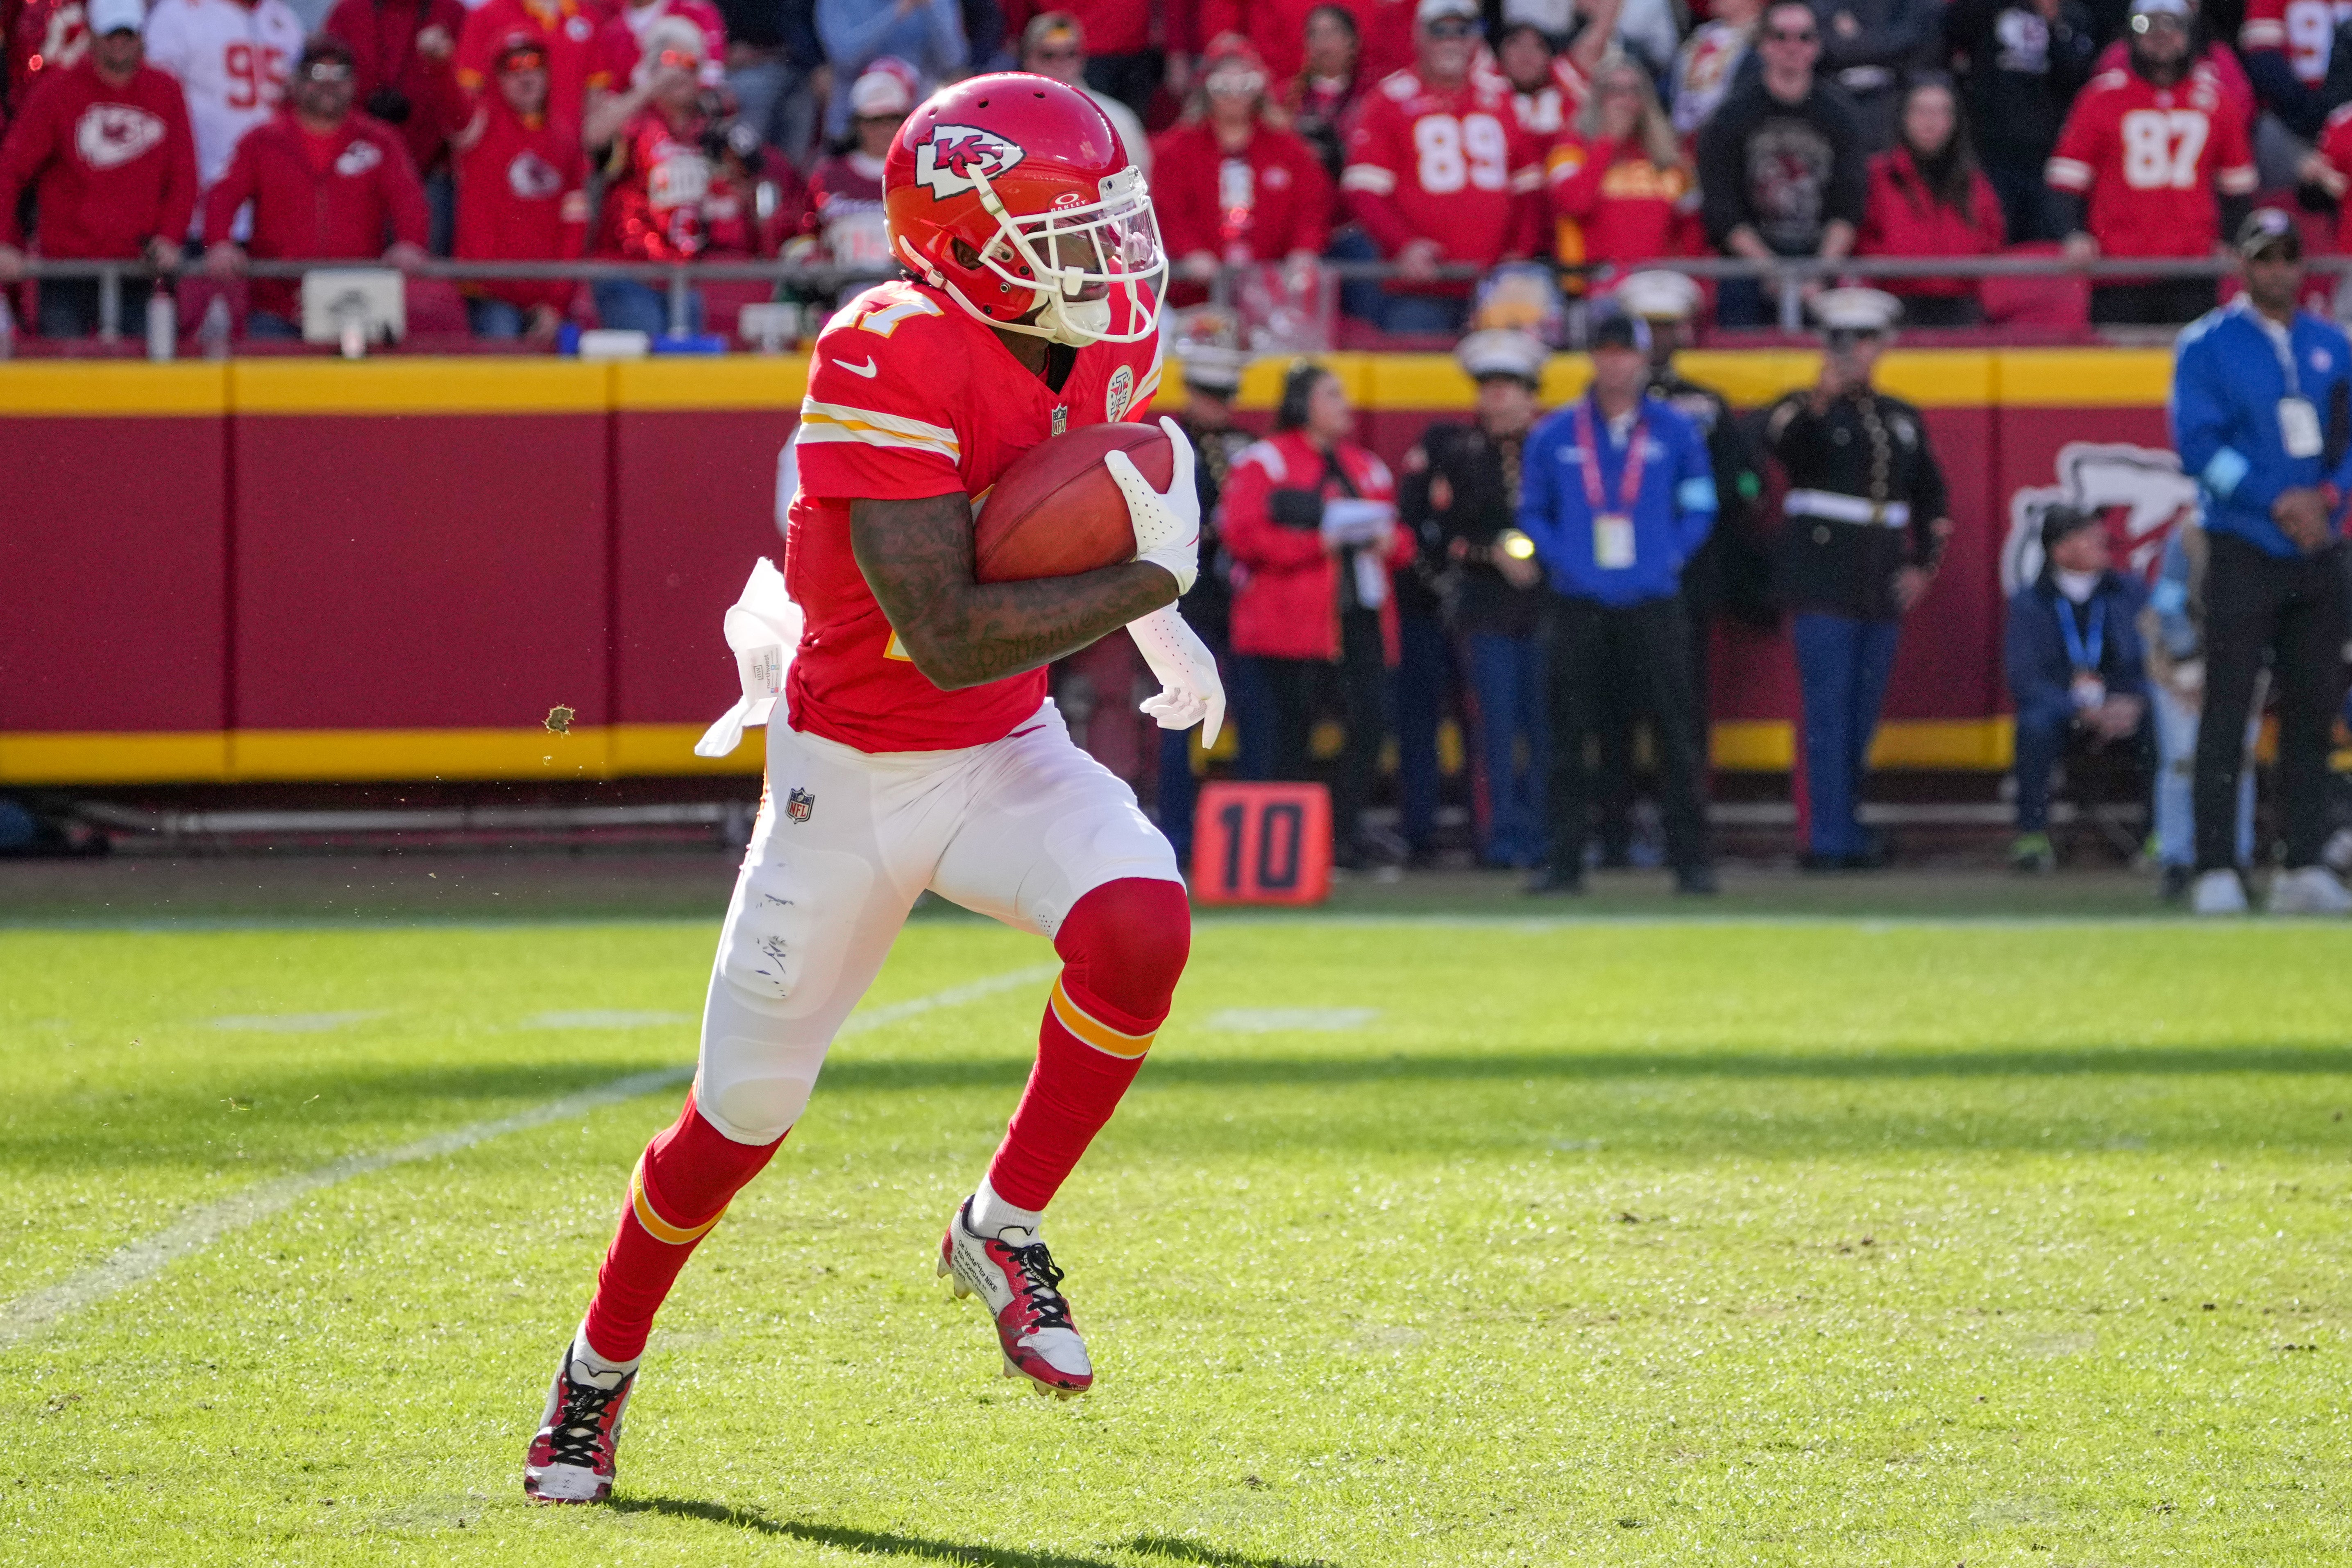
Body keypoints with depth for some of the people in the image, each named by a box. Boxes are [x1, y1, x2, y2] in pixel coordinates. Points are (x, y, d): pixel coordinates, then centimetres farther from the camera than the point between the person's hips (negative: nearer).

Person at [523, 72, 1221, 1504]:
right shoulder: (894, 362, -27)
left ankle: (1004, 1229, -5)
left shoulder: (1104, 343, -5)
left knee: (1141, 926, -27)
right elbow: (949, 637, -32)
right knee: (746, 1114, 7)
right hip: (852, 776, -5)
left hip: (1009, 756, 5)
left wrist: (1159, 628, 10)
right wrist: (1143, 584, -27)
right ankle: (602, 1369, 33)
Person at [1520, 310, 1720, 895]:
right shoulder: (1555, 435, 6)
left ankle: (1691, 859, 2)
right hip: (1579, 604, 1)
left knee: (1677, 736, -3)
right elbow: (1531, 512, 12)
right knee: (1568, 734, 1)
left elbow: (1700, 510, 11)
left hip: (1652, 603, -1)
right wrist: (1562, 561, -3)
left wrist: (1667, 559, -3)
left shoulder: (1675, 432, 5)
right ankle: (1564, 861, 6)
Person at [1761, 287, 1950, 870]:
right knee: (1827, 717, -9)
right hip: (1824, 591, -5)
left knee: (1862, 719, 9)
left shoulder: (1902, 419, 16)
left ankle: (1849, 828, 16)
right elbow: (1782, 443, -26)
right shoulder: (1807, 411, -1)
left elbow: (1931, 497, 26)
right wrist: (1819, 402, -45)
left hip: (1883, 594, 5)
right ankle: (1827, 839, -10)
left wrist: (1925, 564, 13)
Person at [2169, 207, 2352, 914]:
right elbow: (2198, 444, -10)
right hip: (2244, 553, -5)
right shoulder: (2207, 345, -1)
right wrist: (2277, 503, -16)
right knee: (2226, 710, -7)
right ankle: (2215, 871, -8)